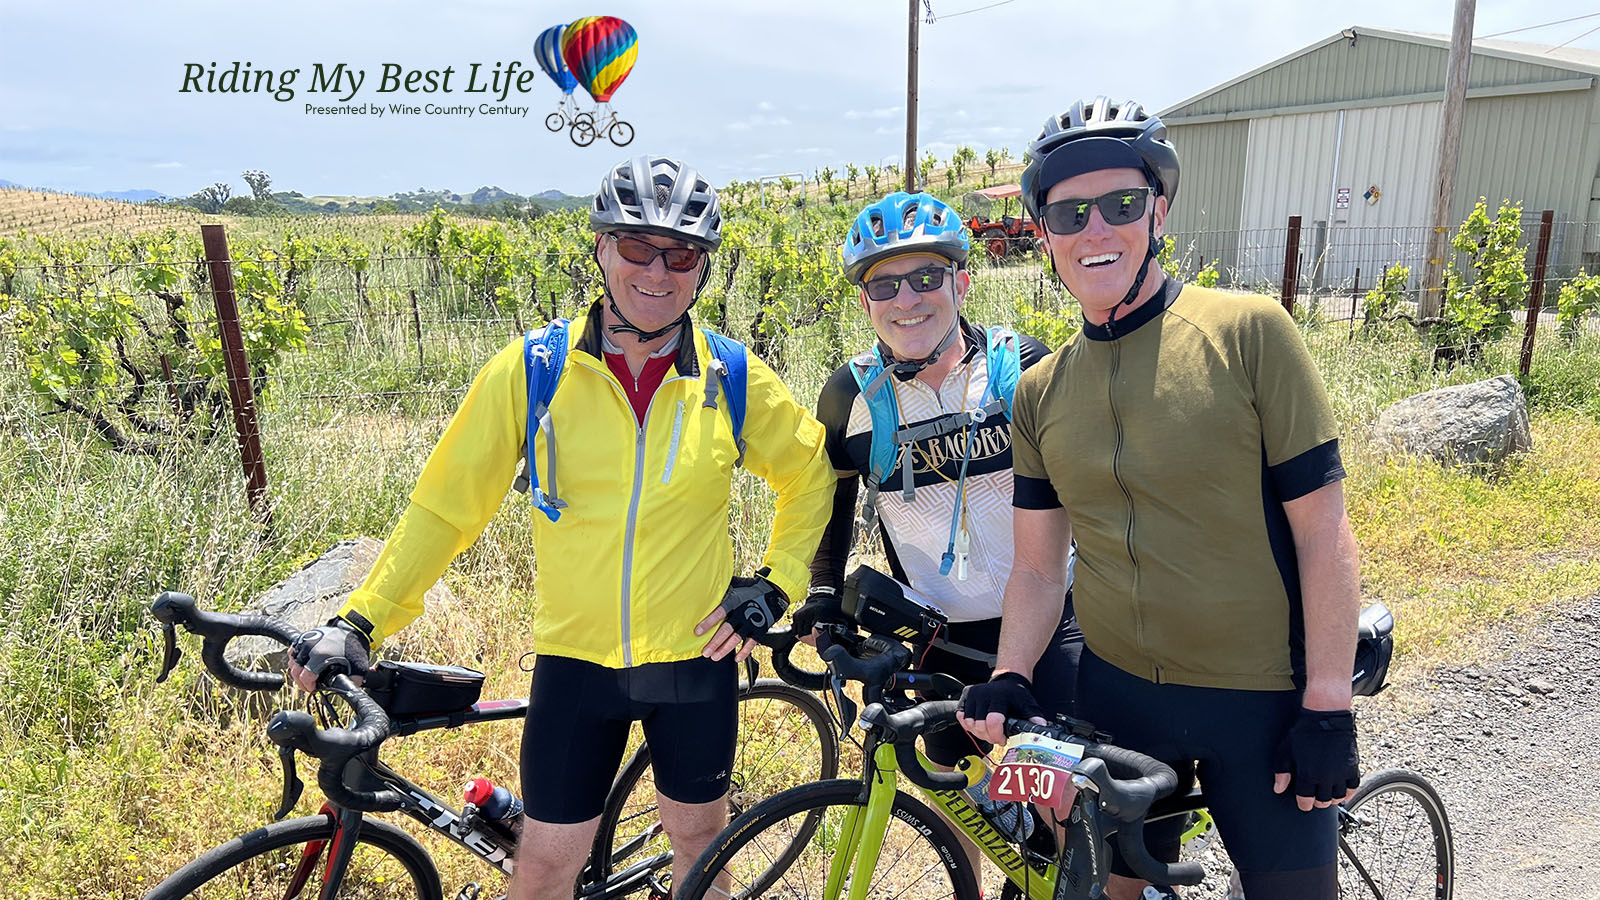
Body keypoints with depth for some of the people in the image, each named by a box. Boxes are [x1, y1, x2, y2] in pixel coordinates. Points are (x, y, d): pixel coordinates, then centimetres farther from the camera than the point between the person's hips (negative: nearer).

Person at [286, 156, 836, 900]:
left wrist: (775, 584, 0)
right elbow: (445, 506, -4)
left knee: (698, 836, 20)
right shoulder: (531, 370, -9)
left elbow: (810, 475, 9)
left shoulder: (734, 380, -6)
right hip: (577, 658, 0)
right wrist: (359, 621, -10)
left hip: (696, 655, 1)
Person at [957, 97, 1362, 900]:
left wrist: (1329, 706, -11)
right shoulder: (1039, 392, 0)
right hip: (1116, 692, 3)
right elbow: (1037, 565, 4)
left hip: (1261, 699, -3)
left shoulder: (1248, 332, -11)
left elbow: (1323, 531, -10)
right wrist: (1007, 679, -10)